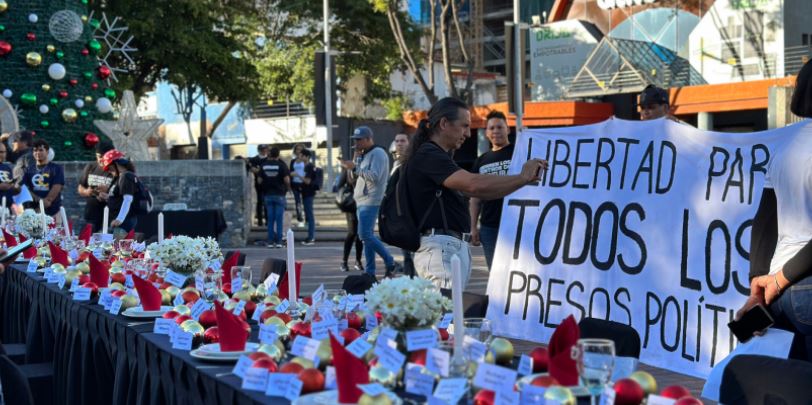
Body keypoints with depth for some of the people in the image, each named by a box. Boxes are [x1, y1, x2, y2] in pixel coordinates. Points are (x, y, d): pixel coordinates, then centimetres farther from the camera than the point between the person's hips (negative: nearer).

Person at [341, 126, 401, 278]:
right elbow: (355, 176, 20)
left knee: (365, 234, -16)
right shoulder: (363, 155, 21)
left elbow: (375, 176, -21)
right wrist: (355, 160, 5)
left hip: (371, 201, -10)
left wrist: (355, 167, -20)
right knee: (367, 236, 7)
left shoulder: (377, 153, -9)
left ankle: (391, 264, -9)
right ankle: (370, 272, 9)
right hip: (362, 201, 10)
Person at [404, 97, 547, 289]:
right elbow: (474, 184, -23)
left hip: (455, 246, 10)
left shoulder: (439, 156, 22)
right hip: (441, 246, -10)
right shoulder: (428, 155, -11)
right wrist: (523, 178, -14)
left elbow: (478, 193, 21)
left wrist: (524, 179, 12)